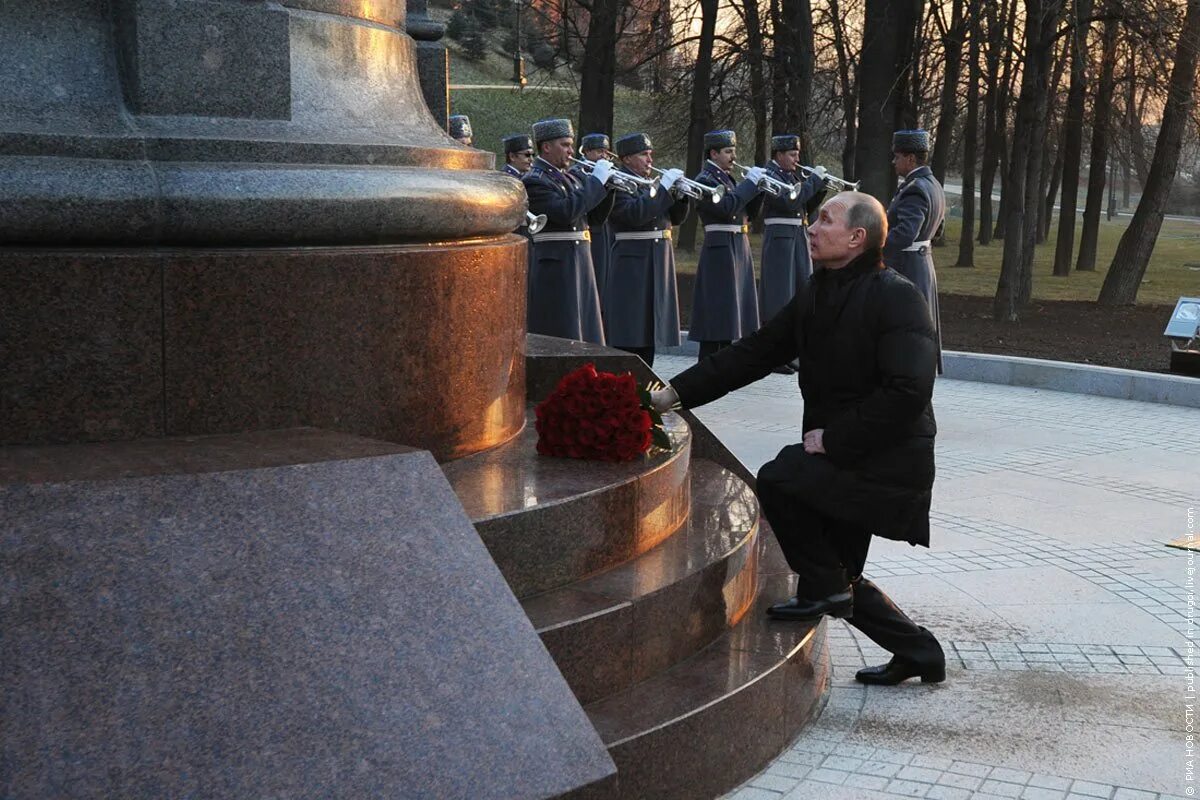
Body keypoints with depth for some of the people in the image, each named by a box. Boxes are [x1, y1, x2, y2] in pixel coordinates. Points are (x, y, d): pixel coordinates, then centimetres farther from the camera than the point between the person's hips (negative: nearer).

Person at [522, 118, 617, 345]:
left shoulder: (569, 177, 16)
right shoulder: (533, 181, -11)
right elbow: (566, 211, -24)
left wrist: (607, 184, 4)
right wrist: (596, 180, -17)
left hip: (579, 264, 9)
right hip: (555, 266, -9)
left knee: (580, 330, 13)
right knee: (558, 334, -7)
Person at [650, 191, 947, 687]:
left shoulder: (897, 298, -18)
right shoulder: (819, 293, 8)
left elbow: (909, 390, -26)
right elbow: (757, 352, 8)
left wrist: (834, 437, -23)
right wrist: (678, 391, 1)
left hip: (886, 460, -9)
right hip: (840, 458, 9)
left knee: (777, 479, -23)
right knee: (841, 570, 13)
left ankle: (822, 589, -4)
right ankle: (918, 653, 30)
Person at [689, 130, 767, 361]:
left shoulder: (727, 178, 16)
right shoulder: (704, 180, -10)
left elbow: (750, 210, 16)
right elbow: (727, 207, -24)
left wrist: (758, 185, 2)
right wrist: (749, 182, -18)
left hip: (738, 250, 9)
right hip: (720, 249, -9)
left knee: (730, 313, 12)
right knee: (716, 314, -7)